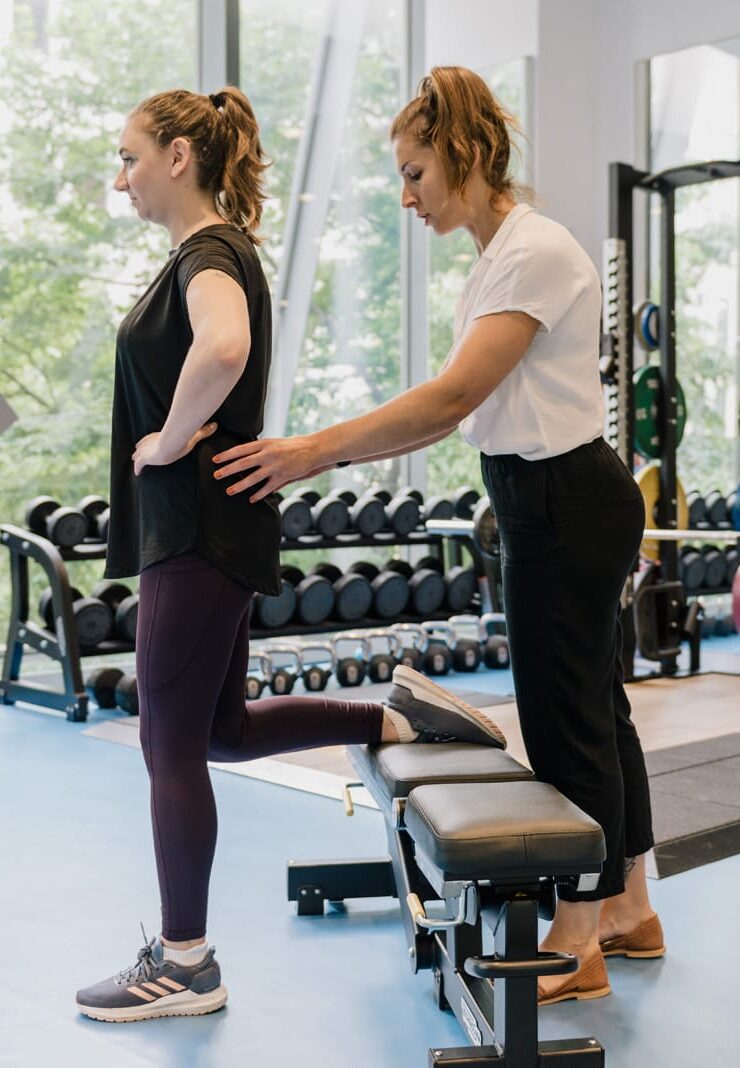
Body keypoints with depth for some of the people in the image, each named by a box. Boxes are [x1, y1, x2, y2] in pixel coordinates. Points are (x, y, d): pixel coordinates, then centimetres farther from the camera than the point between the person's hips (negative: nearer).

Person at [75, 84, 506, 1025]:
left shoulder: (210, 254, -15)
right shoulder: (208, 253, 15)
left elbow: (223, 348, -39)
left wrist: (168, 442, -24)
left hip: (200, 533, -10)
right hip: (193, 530, 10)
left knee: (172, 744, 1)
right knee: (219, 729, 18)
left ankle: (184, 966, 15)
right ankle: (398, 714, 20)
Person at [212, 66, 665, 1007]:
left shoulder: (534, 253, -17)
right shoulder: (498, 258, 13)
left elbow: (453, 397, -26)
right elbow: (459, 411, 10)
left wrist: (314, 449, -25)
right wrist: (333, 455, 2)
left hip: (566, 505, -10)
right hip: (555, 503, 10)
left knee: (566, 723, -1)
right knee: (591, 709, 17)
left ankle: (577, 946, 14)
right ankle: (628, 910, 31)